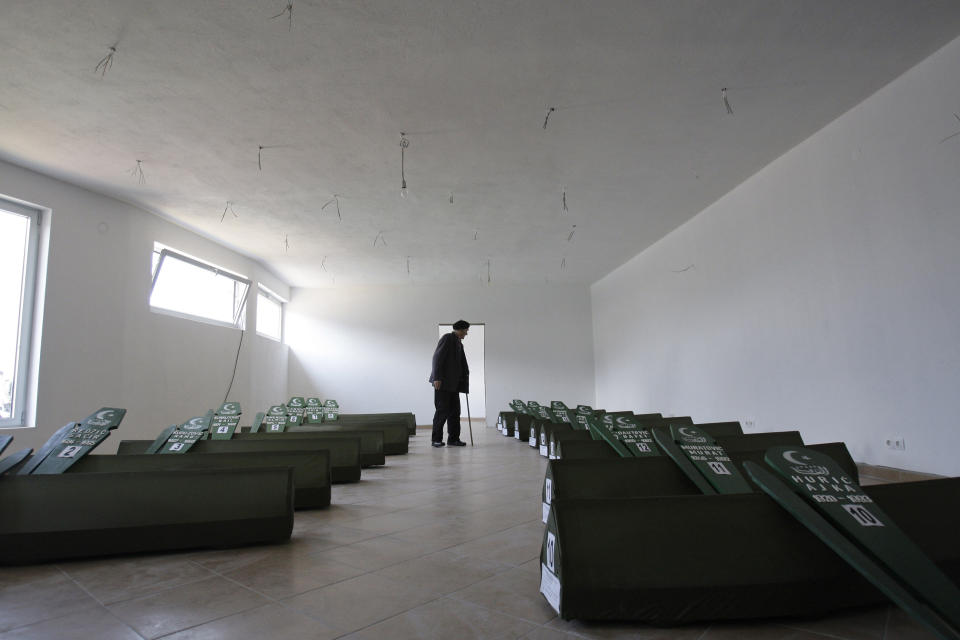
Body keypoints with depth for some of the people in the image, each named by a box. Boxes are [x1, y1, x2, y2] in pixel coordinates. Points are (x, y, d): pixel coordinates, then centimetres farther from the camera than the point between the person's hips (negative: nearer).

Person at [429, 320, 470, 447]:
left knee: (455, 411, 7)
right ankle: (436, 439, 5)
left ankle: (453, 438, 14)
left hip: (453, 383, 9)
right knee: (442, 410, -5)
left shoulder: (459, 343, 18)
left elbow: (462, 363, 25)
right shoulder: (447, 338, -8)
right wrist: (437, 378, -22)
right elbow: (437, 357, -16)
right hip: (442, 382, -9)